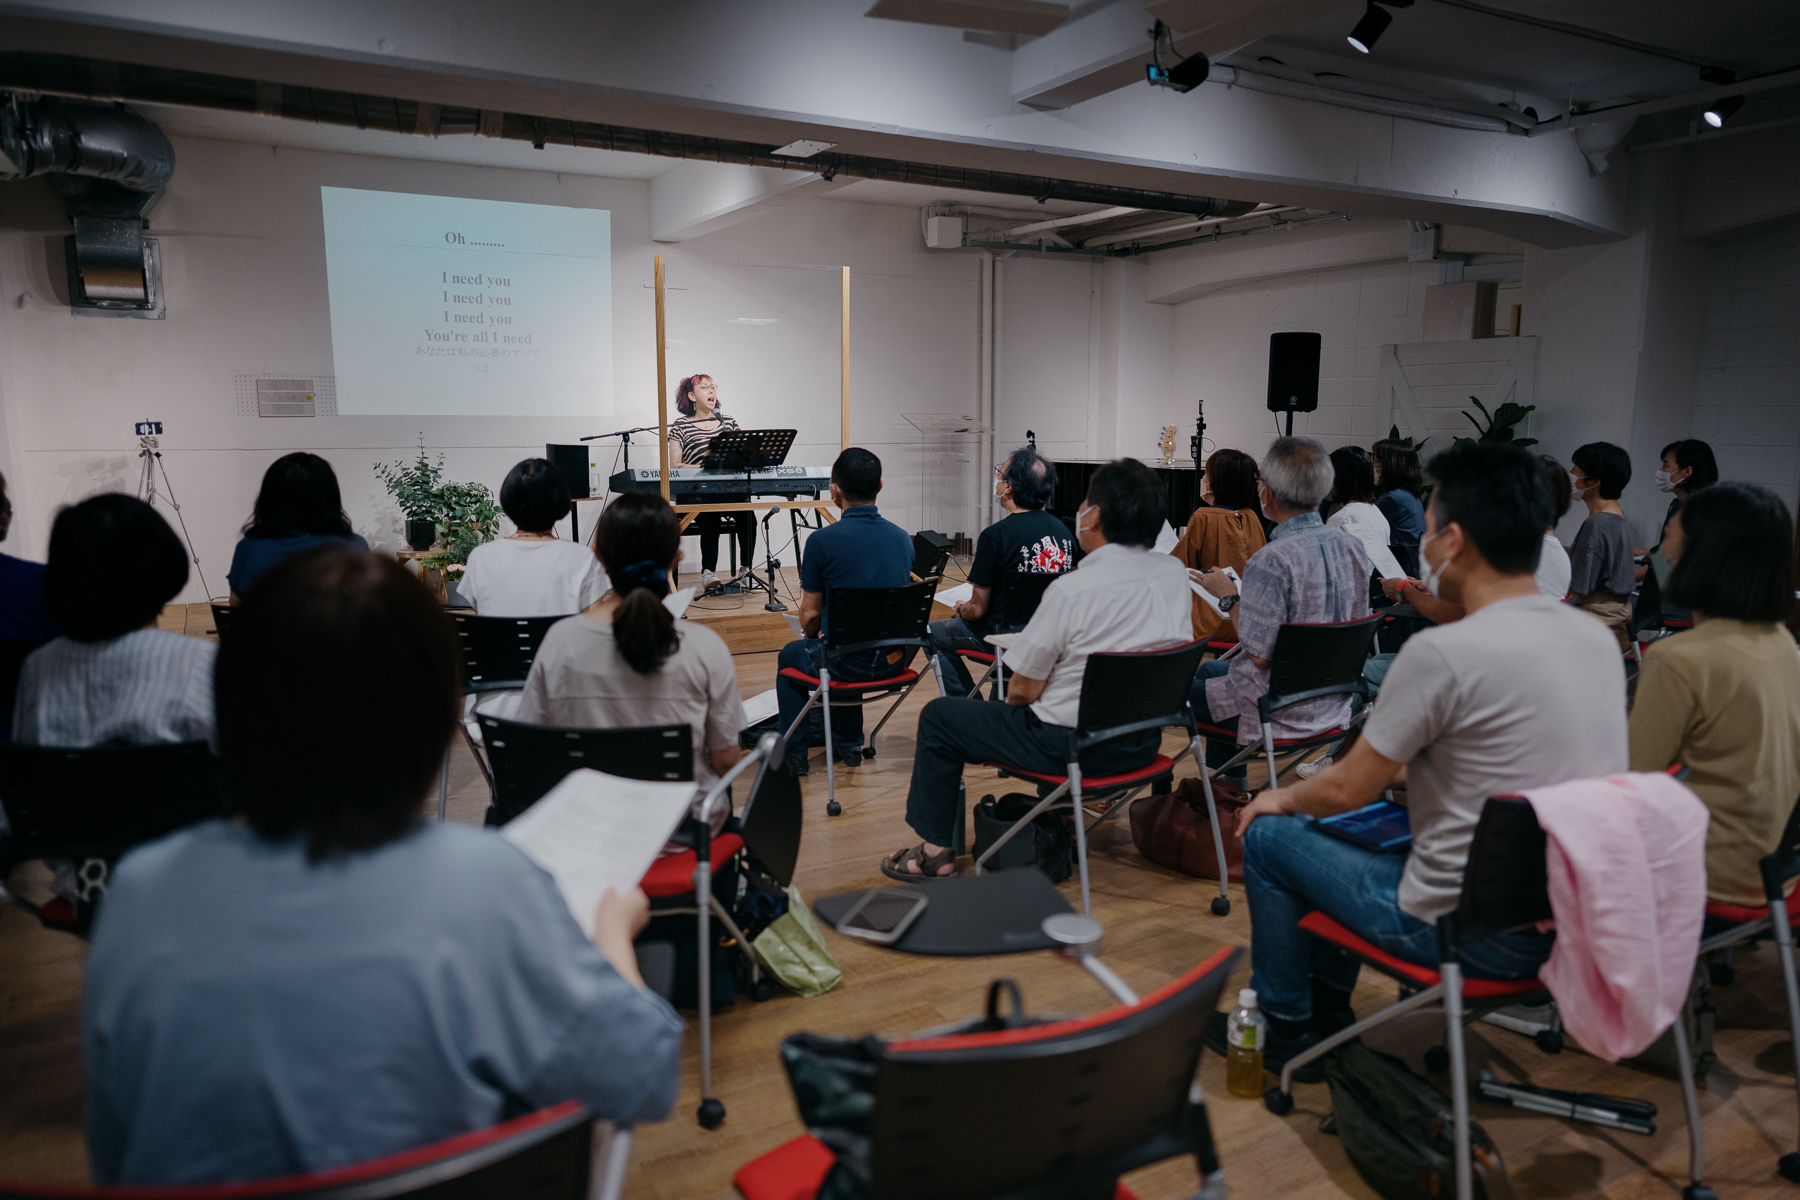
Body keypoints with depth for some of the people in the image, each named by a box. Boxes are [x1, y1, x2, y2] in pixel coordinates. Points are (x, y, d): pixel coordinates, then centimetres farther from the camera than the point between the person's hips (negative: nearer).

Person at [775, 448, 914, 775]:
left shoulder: (822, 541, -15)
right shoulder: (902, 537, 1)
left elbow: (810, 616, -9)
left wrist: (812, 635, 17)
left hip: (847, 662, -5)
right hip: (894, 659, 5)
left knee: (789, 656, 27)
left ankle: (793, 754, 30)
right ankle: (849, 744, 43)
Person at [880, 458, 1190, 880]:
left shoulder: (1073, 590, -24)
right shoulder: (1175, 573, -5)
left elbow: (1022, 690, -15)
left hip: (1071, 745, -7)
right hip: (1143, 742, 7)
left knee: (939, 716, 12)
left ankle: (935, 849, 20)